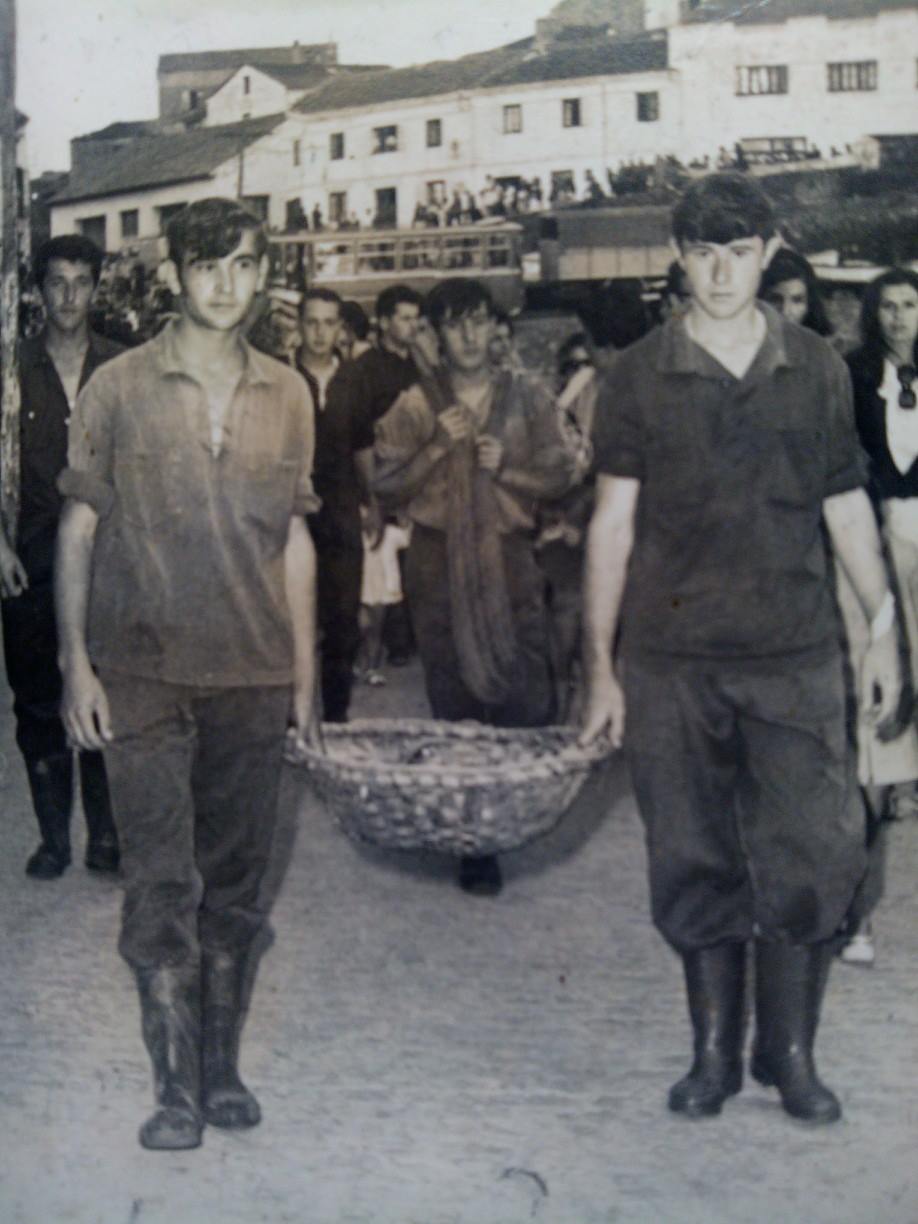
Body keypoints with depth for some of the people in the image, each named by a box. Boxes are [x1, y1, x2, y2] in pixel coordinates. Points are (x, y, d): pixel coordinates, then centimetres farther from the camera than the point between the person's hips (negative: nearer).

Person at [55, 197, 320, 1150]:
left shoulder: (287, 396, 9)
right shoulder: (118, 388, 1)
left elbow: (294, 541, 13)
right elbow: (78, 529, 3)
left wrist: (305, 675, 10)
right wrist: (76, 662, -4)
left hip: (253, 678, 3)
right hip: (141, 672, -3)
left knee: (235, 882, 8)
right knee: (162, 884, -3)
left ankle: (222, 1069, 20)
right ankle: (177, 1086, 4)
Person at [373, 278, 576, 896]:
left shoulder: (528, 399, 8)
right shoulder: (414, 408, 6)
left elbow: (560, 473, 6)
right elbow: (387, 485, -1)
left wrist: (507, 467, -11)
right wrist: (438, 446, -13)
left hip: (509, 561, 0)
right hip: (439, 563, 0)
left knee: (529, 701, -10)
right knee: (455, 705, 3)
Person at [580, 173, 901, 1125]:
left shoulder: (818, 369, 6)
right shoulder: (639, 377, 2)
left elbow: (846, 508, 12)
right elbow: (612, 525, 2)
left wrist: (882, 627, 11)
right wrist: (599, 666, 0)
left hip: (796, 658, 1)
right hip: (672, 663, 0)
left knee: (811, 859, -2)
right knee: (695, 866, 6)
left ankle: (790, 1053, 16)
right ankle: (714, 1051, 22)